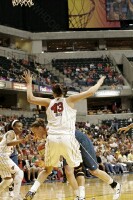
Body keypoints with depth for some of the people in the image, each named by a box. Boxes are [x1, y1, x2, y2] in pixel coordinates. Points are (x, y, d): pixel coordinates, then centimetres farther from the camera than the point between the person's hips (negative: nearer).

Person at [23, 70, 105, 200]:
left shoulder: (48, 102, 12)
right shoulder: (69, 100, 8)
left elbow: (30, 98, 18)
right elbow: (90, 92, 5)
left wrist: (29, 83, 30)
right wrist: (101, 81, 20)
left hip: (52, 139, 2)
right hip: (67, 139, -2)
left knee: (47, 170, 19)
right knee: (77, 168, 12)